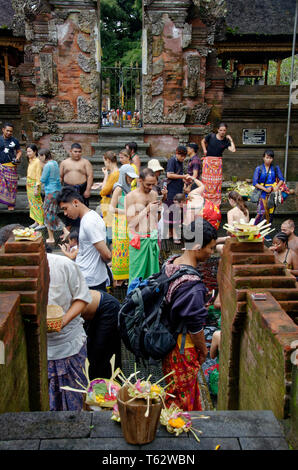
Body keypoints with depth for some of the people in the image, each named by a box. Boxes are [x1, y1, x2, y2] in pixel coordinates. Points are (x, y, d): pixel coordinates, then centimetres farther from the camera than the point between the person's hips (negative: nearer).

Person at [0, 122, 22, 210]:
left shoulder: (15, 141, 6)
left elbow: (19, 151, 13)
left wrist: (17, 158, -6)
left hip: (11, 166, 0)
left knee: (11, 185, 3)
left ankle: (10, 204, 11)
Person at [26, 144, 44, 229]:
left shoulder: (37, 161, -14)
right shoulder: (30, 161, 11)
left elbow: (38, 176, -17)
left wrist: (36, 188, -19)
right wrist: (27, 184, 13)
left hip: (35, 185, -9)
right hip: (29, 185, 9)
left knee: (37, 203, -4)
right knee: (32, 203, 12)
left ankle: (41, 223, 2)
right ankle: (36, 221, 20)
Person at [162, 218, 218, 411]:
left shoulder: (172, 263, -5)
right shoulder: (192, 285, -32)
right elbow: (195, 326, -23)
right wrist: (203, 350, -6)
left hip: (169, 341, 9)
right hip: (183, 349, -9)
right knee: (182, 400, 13)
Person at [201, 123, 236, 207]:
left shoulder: (226, 141, 1)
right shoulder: (211, 136, -1)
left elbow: (233, 150, -13)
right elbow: (203, 141, 15)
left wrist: (231, 140, -5)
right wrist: (204, 150, 4)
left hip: (218, 161, 1)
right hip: (208, 160, -1)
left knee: (217, 181, 1)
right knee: (206, 180, -1)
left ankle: (216, 202, 8)